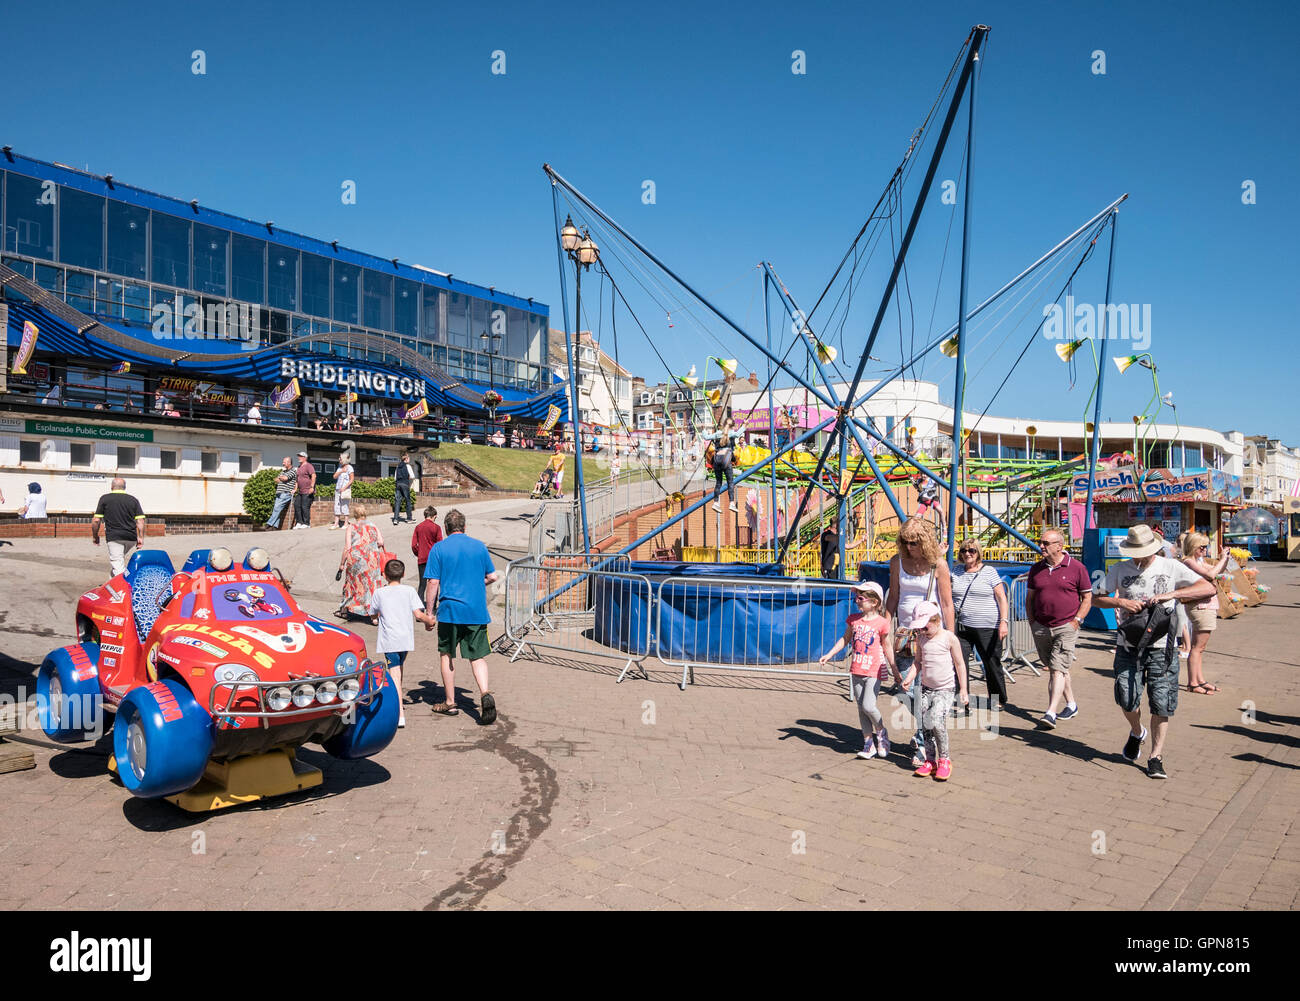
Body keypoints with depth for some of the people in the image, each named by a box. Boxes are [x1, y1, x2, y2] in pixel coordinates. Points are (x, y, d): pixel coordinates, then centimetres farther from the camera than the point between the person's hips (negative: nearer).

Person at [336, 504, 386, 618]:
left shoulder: (351, 527, 3)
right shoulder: (373, 526, 8)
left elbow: (347, 548, -4)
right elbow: (381, 542, -6)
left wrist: (341, 566, -1)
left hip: (356, 560, -1)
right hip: (373, 560, 1)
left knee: (352, 583, 18)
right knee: (372, 585, 5)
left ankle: (345, 611, 33)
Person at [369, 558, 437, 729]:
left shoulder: (379, 593, 2)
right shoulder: (409, 591, 2)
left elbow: (373, 616, 13)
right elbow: (418, 614, -5)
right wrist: (429, 620, 14)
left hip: (389, 639, -2)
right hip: (406, 638, 2)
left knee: (394, 671, -8)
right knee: (400, 665, 25)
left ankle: (400, 714, -18)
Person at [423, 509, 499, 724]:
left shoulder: (439, 548, -2)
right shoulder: (479, 546, 7)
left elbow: (433, 583, -5)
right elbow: (492, 576, 12)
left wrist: (428, 613, 0)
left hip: (450, 611, -2)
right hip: (477, 611, 2)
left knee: (446, 654, 15)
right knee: (478, 656, 7)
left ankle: (450, 702, 20)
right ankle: (485, 694, -16)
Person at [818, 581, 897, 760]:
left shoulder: (881, 623, -9)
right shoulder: (853, 619, 3)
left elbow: (887, 647, 1)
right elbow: (845, 639, 14)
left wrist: (894, 670, 6)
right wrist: (829, 654, 7)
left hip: (874, 671, -5)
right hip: (856, 670, 5)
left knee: (868, 706, -14)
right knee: (861, 708, 8)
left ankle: (881, 732, 15)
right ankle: (869, 744, 18)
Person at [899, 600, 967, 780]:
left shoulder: (949, 638, -9)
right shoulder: (920, 639, 5)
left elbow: (960, 664, -4)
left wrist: (963, 689, -4)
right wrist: (909, 677, -1)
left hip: (945, 689, -5)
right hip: (926, 688, 5)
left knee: (937, 721, -19)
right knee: (925, 725, 3)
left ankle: (944, 759, -1)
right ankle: (929, 760, 16)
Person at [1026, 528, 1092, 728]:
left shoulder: (1076, 568, -4)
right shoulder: (1036, 569, 8)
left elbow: (1087, 598, 1)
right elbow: (1029, 598, 15)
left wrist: (1076, 621, -8)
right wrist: (1031, 621, 6)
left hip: (1066, 627, -5)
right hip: (1041, 628, 5)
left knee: (1058, 669, -13)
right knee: (1055, 668, 14)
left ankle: (1051, 713, -17)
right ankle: (1071, 705, 31)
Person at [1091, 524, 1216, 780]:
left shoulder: (1171, 568, 0)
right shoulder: (1119, 570, 4)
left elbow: (1209, 588, -7)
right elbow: (1095, 597, 6)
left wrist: (1172, 594, -19)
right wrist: (1120, 601, -11)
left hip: (1161, 647, -1)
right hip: (1128, 646, 1)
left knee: (1161, 704, -1)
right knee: (1127, 700, -5)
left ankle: (1156, 756, 14)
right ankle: (1137, 732, 28)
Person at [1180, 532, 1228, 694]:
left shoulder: (1199, 561, 16)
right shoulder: (1189, 561, -14)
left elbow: (1218, 570, 28)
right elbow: (1211, 574, -24)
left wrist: (1225, 558, 11)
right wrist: (1222, 559, -12)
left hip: (1208, 606, 10)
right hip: (1200, 607, -10)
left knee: (1199, 647, 14)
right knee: (1198, 647, -6)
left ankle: (1200, 680, 20)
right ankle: (1192, 683, -2)